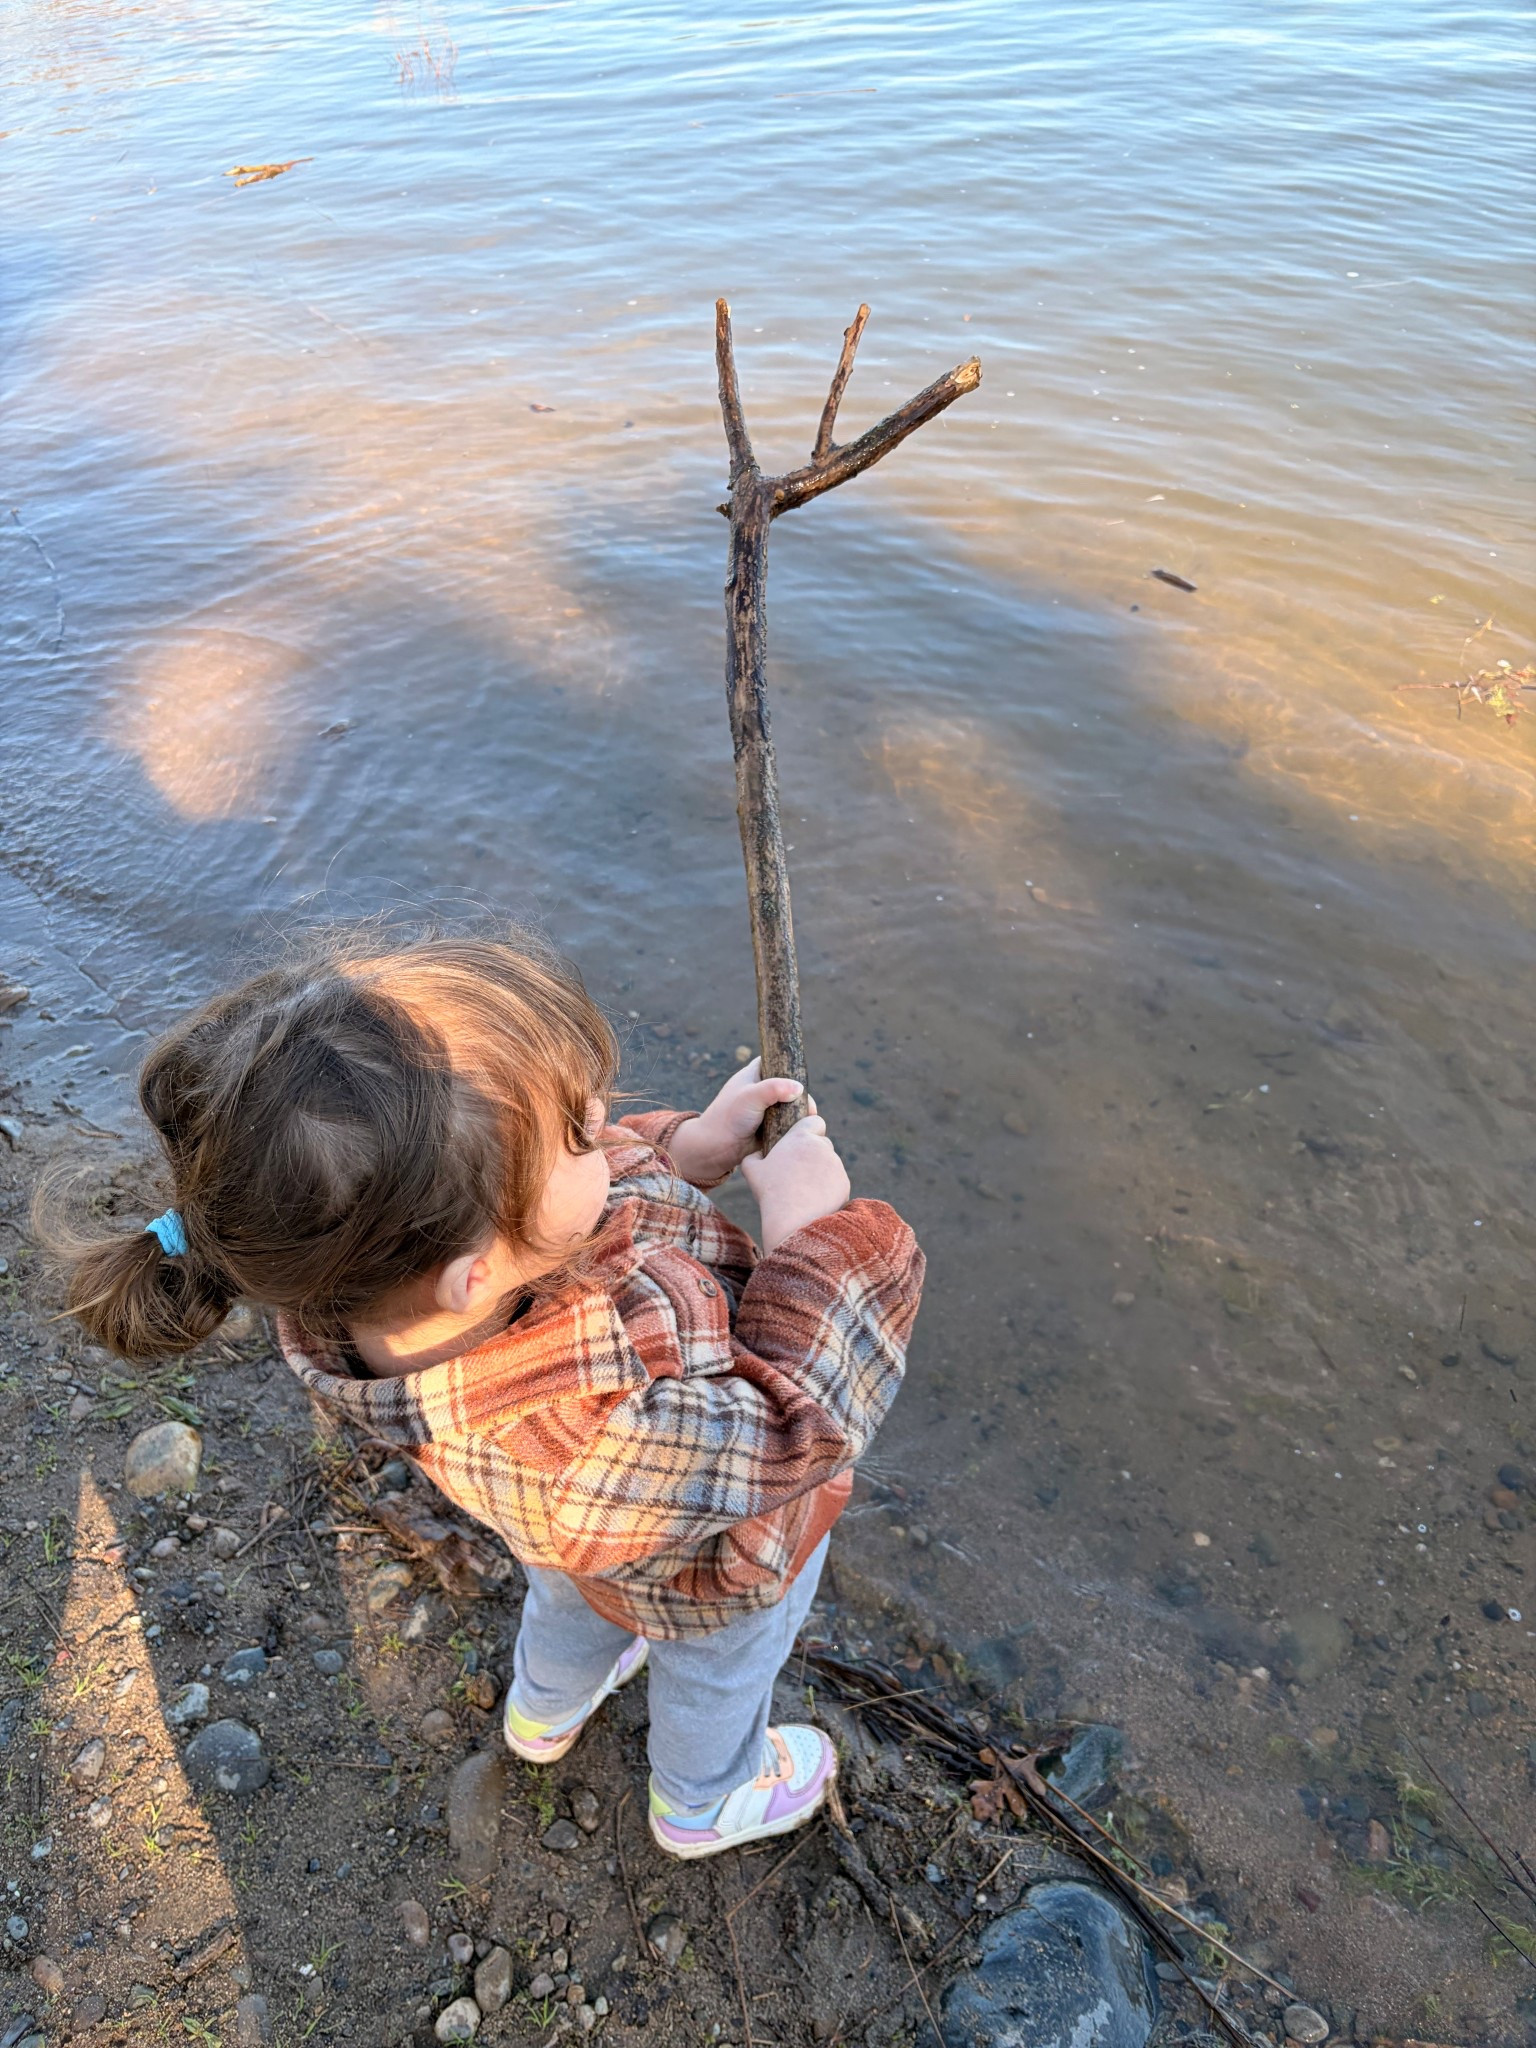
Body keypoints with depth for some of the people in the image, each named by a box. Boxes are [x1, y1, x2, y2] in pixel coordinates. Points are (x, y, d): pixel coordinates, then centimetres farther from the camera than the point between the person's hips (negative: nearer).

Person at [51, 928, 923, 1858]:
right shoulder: (594, 1438, -52)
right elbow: (786, 1430, -36)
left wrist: (692, 1145, -27)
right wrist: (810, 1235, -31)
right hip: (712, 1573, -5)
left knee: (574, 1596, 40)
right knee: (716, 1677, 32)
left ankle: (545, 1712, 74)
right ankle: (705, 1804, 66)